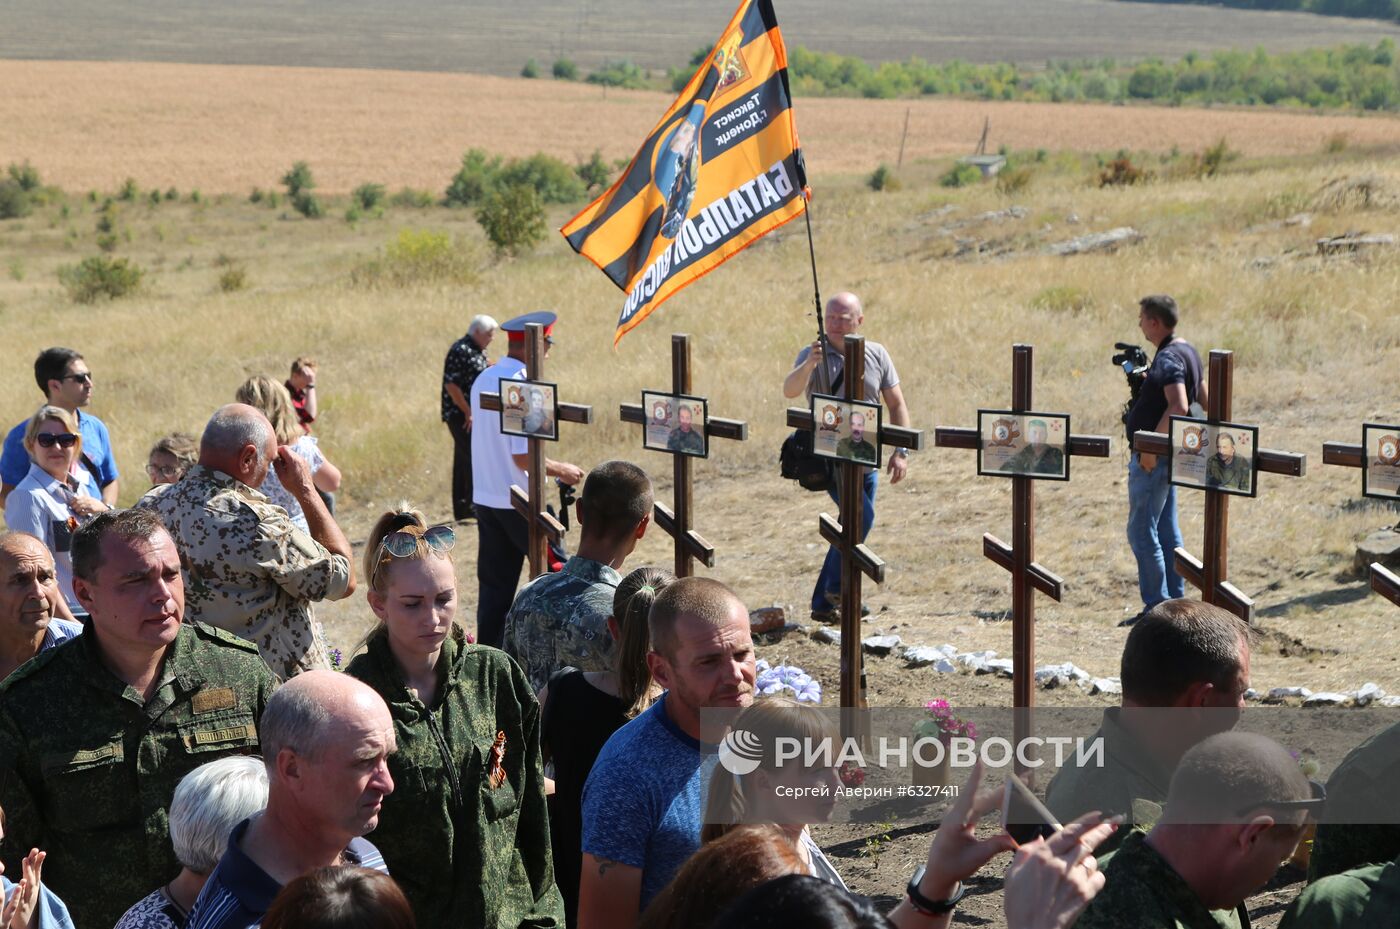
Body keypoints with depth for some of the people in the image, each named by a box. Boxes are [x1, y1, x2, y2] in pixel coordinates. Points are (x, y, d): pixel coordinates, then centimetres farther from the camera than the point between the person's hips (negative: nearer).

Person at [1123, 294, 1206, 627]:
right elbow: (1204, 401, 21)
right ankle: (1176, 600, 18)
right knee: (1166, 531, 14)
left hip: (1152, 458, -10)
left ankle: (1156, 606, -4)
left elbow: (1178, 406, -30)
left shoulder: (1168, 358, -18)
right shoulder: (1188, 352, 12)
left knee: (1141, 531, -6)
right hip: (1169, 454, 10)